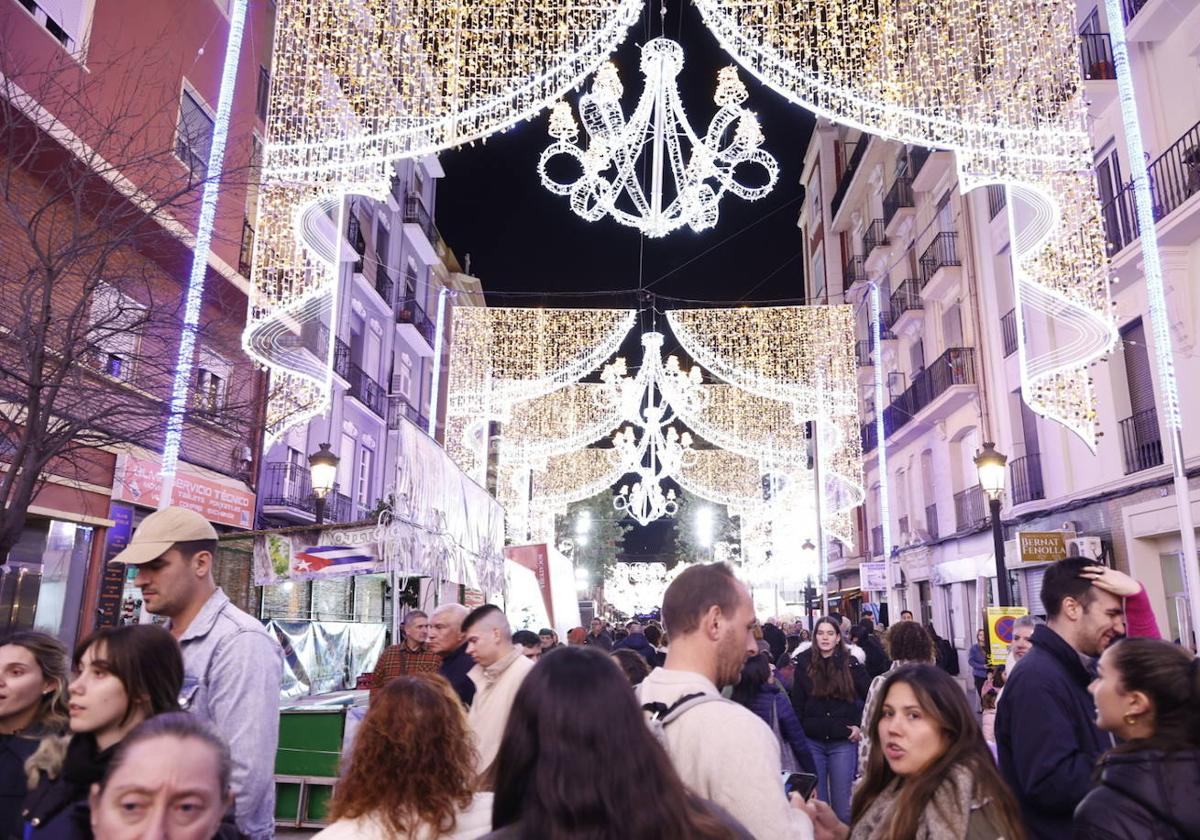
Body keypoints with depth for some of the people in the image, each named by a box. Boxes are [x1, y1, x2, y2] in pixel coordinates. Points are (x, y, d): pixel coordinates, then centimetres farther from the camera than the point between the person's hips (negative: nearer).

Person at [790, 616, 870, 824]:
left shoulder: (850, 664, -2)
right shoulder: (804, 663, -1)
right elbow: (796, 704, 1)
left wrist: (862, 726, 0)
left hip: (843, 742, -1)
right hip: (812, 741, 1)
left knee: (842, 803, 5)